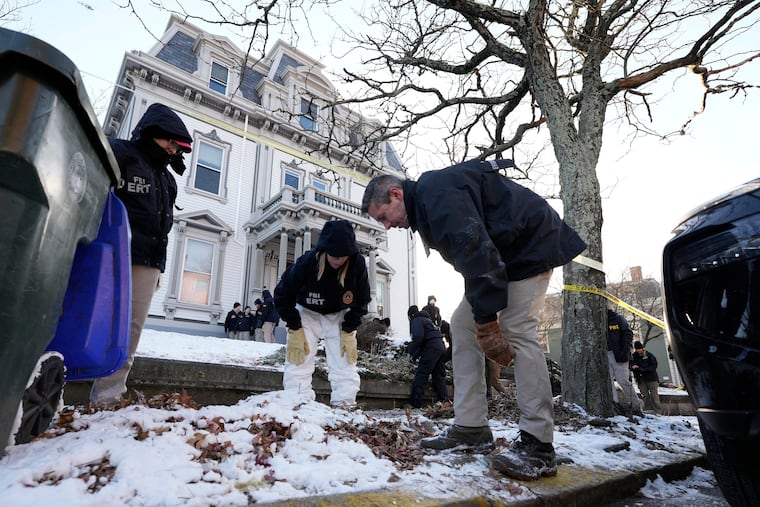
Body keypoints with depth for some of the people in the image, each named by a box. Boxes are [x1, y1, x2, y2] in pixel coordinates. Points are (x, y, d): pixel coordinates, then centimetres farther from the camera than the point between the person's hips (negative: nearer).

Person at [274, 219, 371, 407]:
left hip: (339, 316, 2)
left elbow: (361, 301, -10)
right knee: (298, 362, -10)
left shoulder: (358, 264, -28)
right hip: (307, 313, -1)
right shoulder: (307, 262, -33)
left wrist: (348, 332, -14)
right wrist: (295, 331, -18)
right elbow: (282, 295, -17)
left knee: (345, 364, -5)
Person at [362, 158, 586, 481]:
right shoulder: (425, 207, 10)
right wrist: (482, 314, 2)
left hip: (530, 242, -10)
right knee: (462, 325, 1)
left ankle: (538, 445, -12)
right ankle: (471, 427, 3)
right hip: (501, 253, 10)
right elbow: (467, 255, 9)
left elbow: (474, 250, -32)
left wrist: (486, 320, -30)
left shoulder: (436, 191, -22)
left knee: (517, 331, -19)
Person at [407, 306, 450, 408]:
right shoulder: (426, 319, 28)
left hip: (431, 348, -9)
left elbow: (418, 338, -15)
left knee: (421, 374, -7)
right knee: (439, 375, 15)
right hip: (441, 347, 9)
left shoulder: (416, 320, 0)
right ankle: (444, 401, 14)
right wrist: (416, 354, 21)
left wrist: (412, 353, -4)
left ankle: (415, 403, -8)